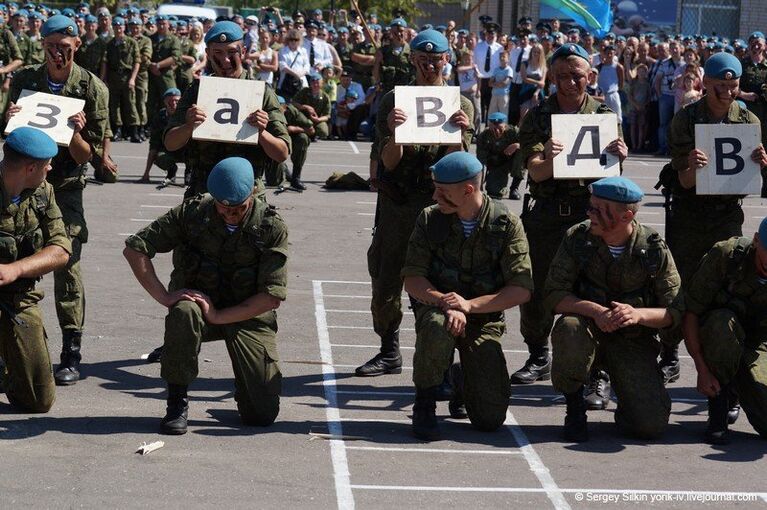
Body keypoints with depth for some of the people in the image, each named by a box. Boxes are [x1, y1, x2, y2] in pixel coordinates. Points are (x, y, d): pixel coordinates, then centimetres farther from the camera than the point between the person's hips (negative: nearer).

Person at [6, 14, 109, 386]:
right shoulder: (24, 81, 1)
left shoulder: (92, 89, -7)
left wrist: (75, 133, -27)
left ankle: (71, 356, -3)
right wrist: (9, 120, -12)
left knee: (67, 265, -8)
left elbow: (88, 155, -7)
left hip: (65, 186, -3)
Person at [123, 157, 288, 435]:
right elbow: (134, 248, -11)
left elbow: (272, 296, -17)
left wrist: (218, 316, -24)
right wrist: (165, 296, -20)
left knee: (263, 414, -9)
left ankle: (244, 385, 29)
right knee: (183, 313, -39)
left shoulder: (272, 227, -14)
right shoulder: (192, 212, -12)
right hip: (199, 302, 0)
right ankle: (177, 402, -21)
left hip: (249, 315, 0)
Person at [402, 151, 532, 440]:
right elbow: (412, 279, -7)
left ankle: (463, 379, 29)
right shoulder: (430, 219, -4)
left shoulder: (507, 225, -9)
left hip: (485, 319, 0)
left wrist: (470, 305, -25)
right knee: (437, 328, -39)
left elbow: (522, 289, -13)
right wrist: (444, 302, -27)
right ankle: (424, 405, -13)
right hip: (436, 308, 0)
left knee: (490, 418, -8)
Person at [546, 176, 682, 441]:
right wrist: (594, 310, -31)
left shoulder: (654, 248, -9)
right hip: (589, 331, 1)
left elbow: (675, 311, -7)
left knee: (652, 424, -19)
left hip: (634, 342, 0)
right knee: (569, 328, -37)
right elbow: (554, 295, -13)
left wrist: (639, 314, -28)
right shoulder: (577, 238, -9)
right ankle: (575, 407, -11)